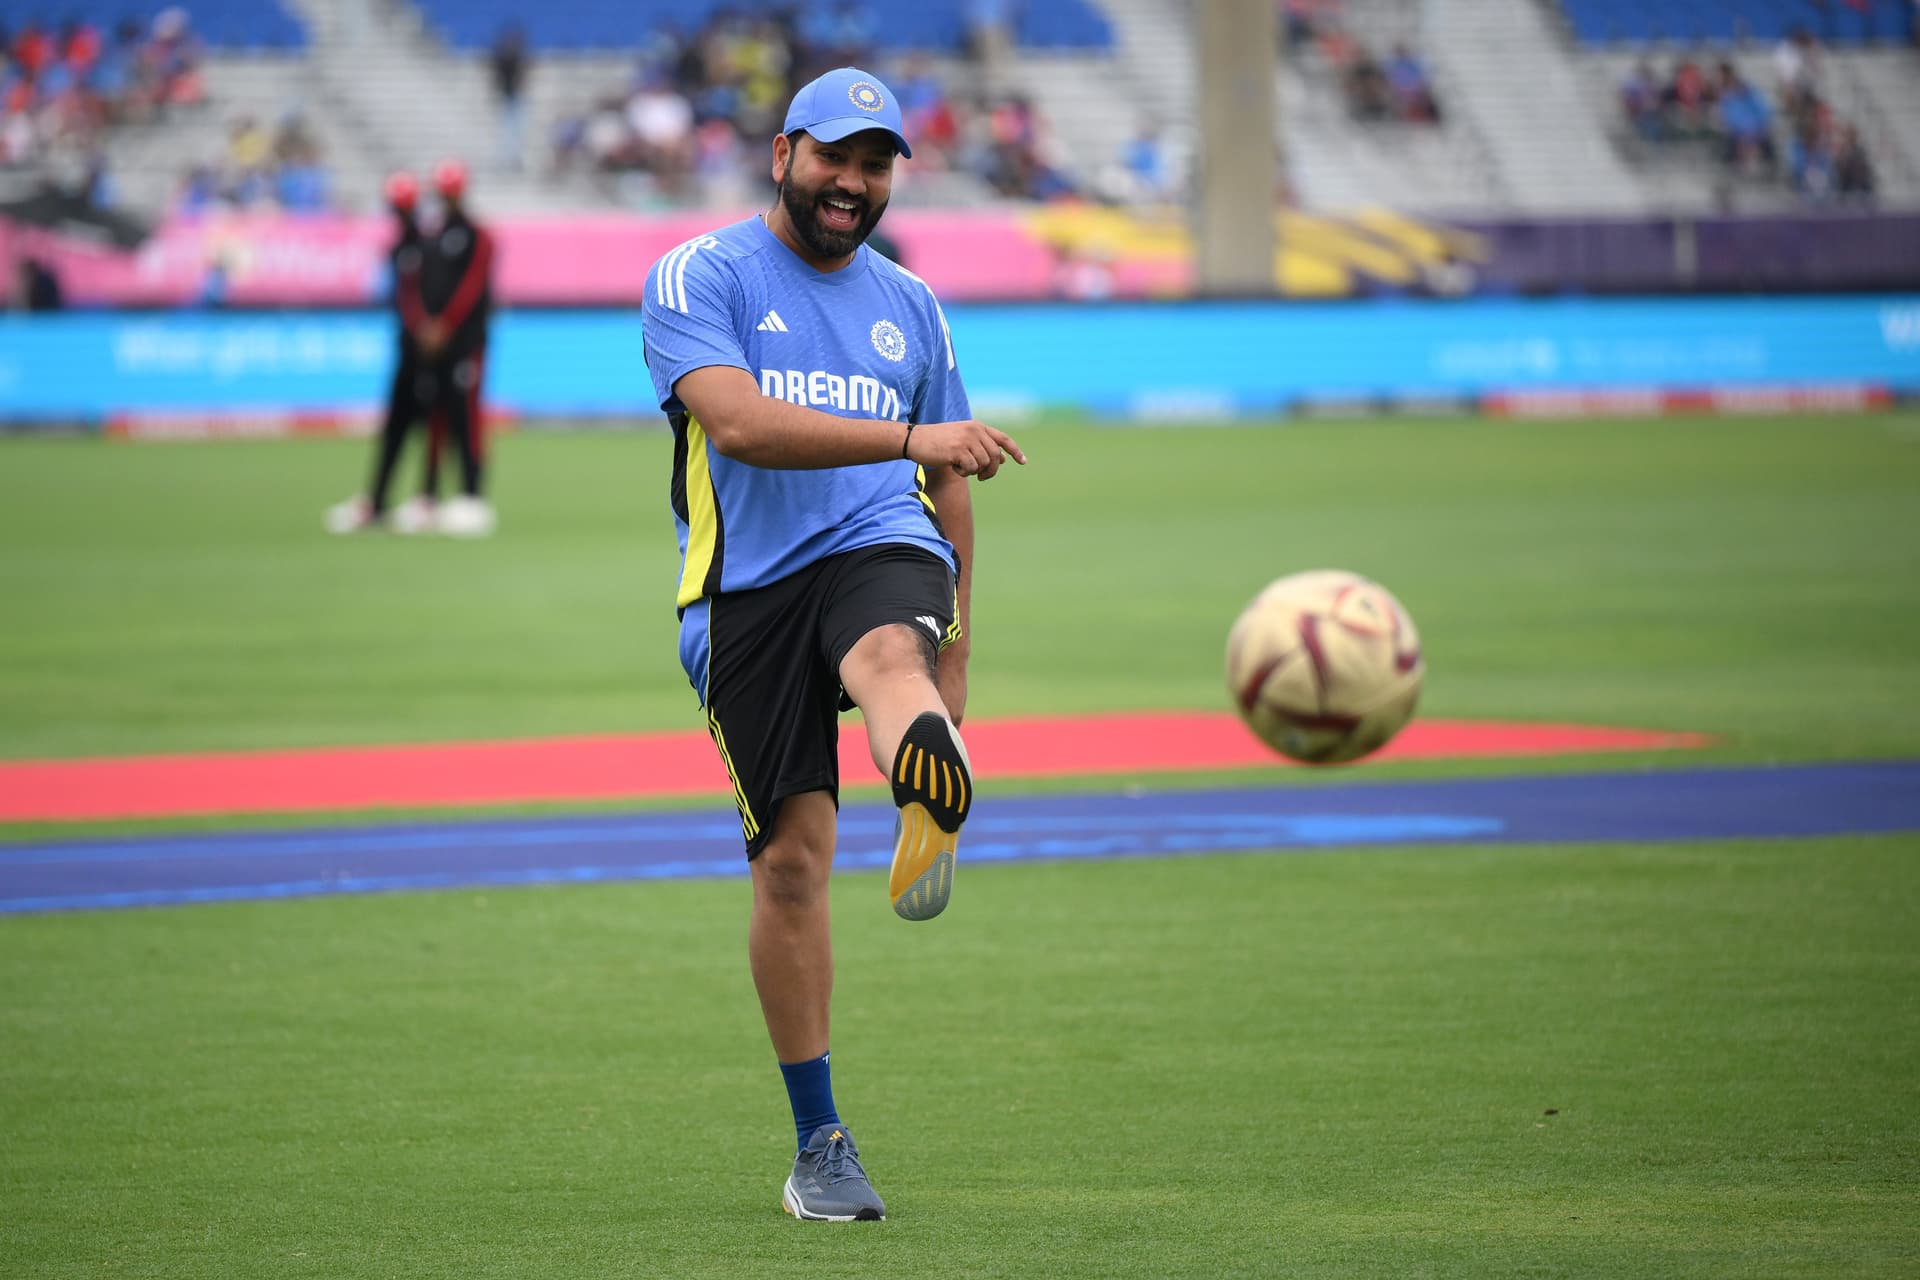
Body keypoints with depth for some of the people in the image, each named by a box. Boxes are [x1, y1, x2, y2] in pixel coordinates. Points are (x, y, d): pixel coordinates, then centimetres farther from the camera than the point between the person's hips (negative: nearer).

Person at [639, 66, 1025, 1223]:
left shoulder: (911, 305, 19)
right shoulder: (700, 277, 2)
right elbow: (740, 423, -16)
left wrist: (954, 649, 20)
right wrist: (911, 438, -25)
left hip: (880, 549, 1)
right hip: (747, 585, -1)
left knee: (890, 654, -36)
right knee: (791, 856, -4)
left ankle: (933, 824, -73)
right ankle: (818, 1145, 7)